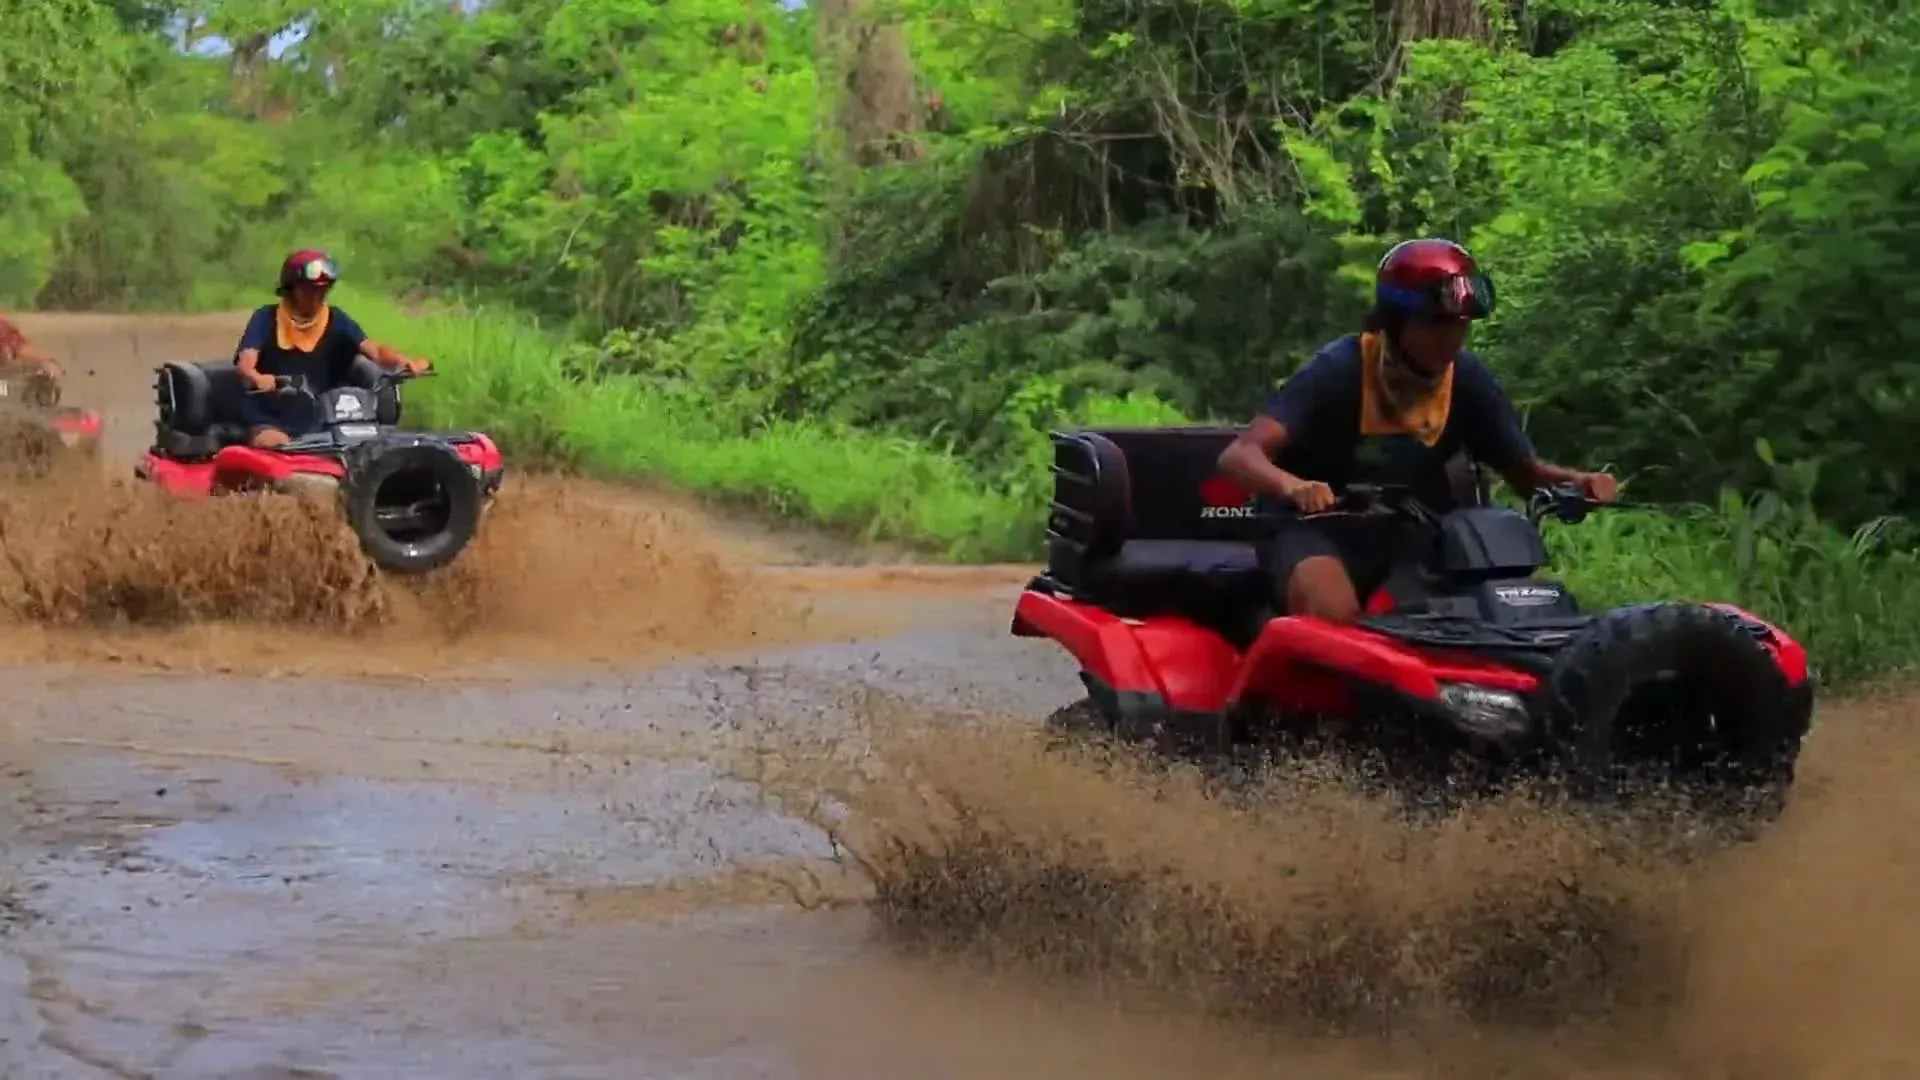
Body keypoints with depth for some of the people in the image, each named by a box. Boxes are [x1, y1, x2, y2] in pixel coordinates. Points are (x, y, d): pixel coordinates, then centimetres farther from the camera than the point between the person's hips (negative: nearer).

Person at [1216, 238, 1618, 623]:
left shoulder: (1467, 379, -5)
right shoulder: (1340, 370, -20)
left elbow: (1524, 469, 6)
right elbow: (1240, 455, -29)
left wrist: (1573, 480, -18)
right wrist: (1292, 486, -52)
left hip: (1417, 535, 6)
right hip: (1323, 530, -5)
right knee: (1333, 614, -36)